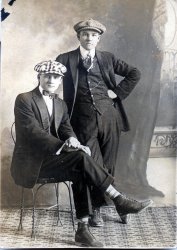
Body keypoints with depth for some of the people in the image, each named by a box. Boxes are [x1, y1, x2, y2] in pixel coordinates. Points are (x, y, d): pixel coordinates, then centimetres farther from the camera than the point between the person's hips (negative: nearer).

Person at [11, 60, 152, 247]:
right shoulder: (24, 100, -6)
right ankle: (120, 201, -22)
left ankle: (82, 230, -20)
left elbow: (66, 129, 5)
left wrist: (72, 140, -21)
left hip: (51, 158, 7)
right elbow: (34, 132, -18)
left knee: (80, 172, -24)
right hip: (31, 163, -6)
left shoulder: (61, 104, 15)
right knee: (81, 158, -26)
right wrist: (65, 146, -28)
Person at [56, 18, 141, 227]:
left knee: (108, 164, 5)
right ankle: (95, 208, 13)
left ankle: (101, 202, 20)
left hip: (109, 116, 3)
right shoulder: (65, 59, 5)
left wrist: (118, 92, 3)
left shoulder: (107, 58, 11)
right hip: (84, 120, -2)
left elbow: (134, 73, 12)